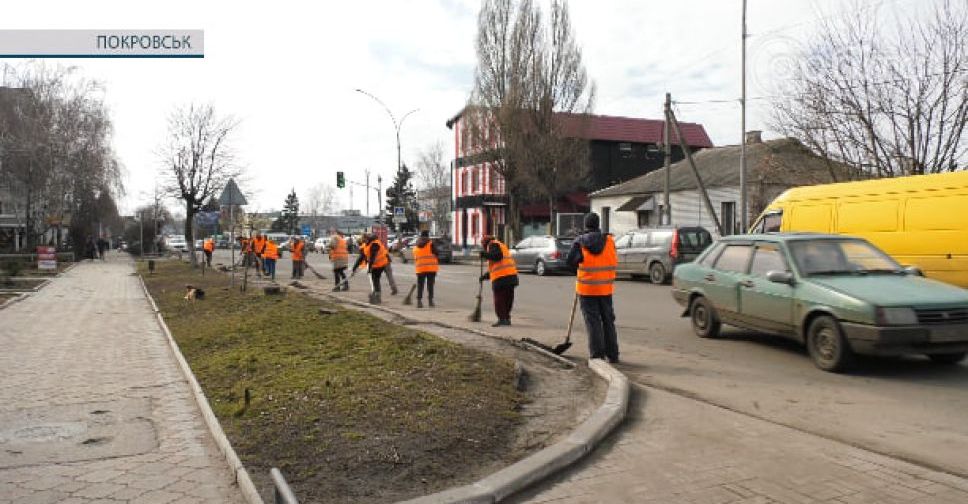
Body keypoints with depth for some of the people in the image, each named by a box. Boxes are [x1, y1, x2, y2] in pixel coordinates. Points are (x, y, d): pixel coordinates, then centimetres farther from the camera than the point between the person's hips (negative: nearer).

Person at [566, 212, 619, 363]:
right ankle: (612, 355, 18)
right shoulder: (609, 240, 1)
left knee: (593, 322, 2)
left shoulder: (580, 241, -7)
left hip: (587, 288, -3)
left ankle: (597, 355, 0)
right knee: (608, 320, 13)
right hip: (606, 288, 3)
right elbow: (614, 261, 6)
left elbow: (570, 260, -11)